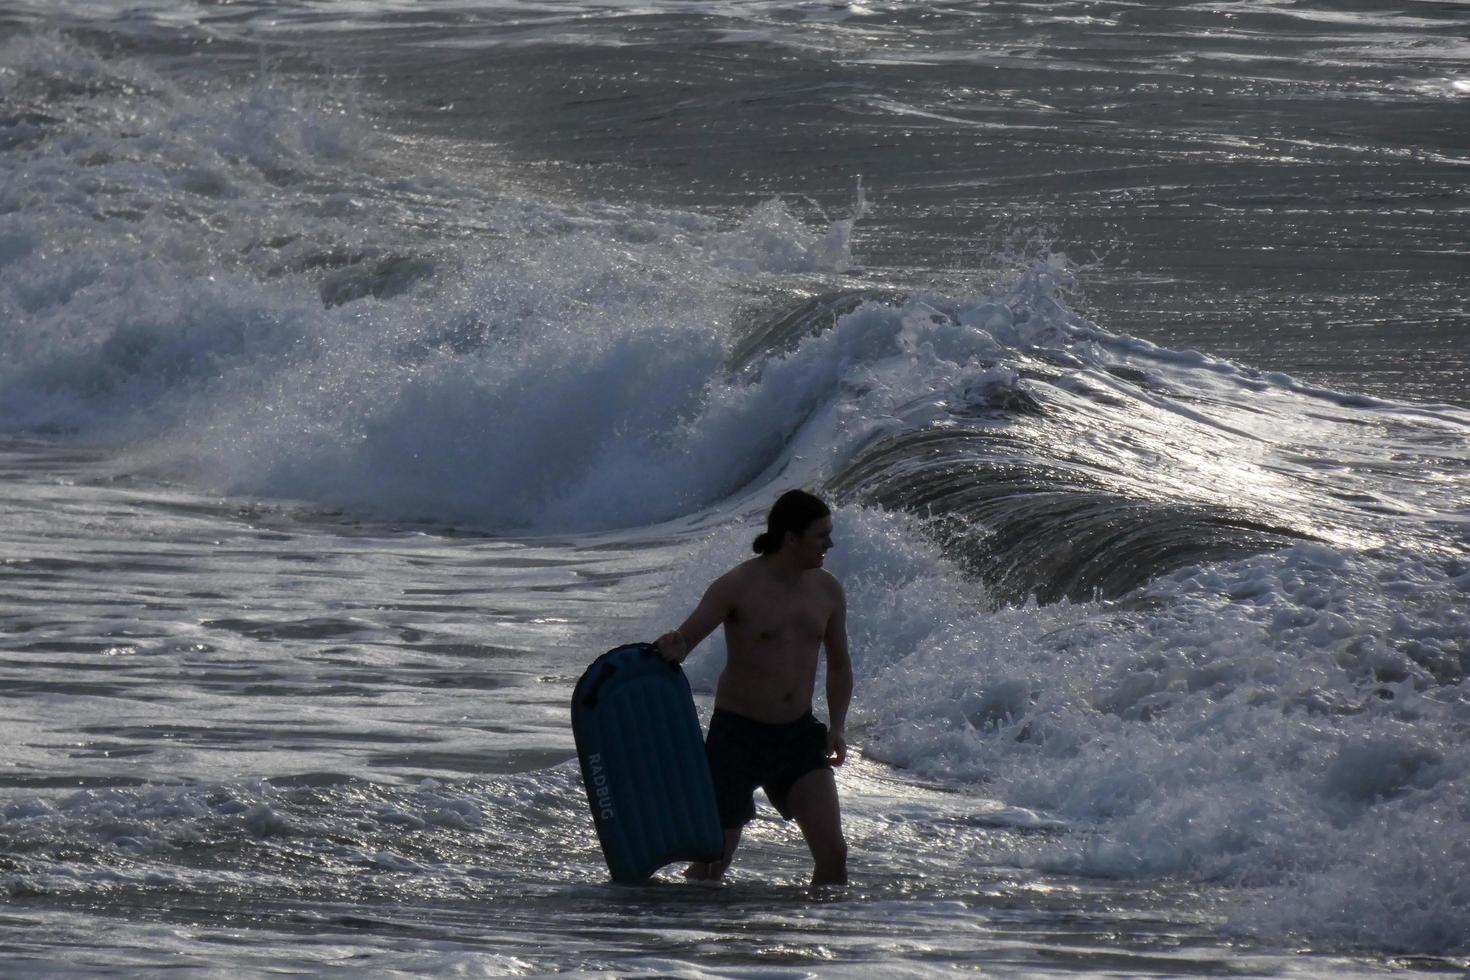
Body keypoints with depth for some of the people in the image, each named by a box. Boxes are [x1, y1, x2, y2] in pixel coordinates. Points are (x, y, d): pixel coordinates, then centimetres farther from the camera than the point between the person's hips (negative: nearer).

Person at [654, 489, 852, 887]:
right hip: (738, 732, -4)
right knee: (712, 864, -4)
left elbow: (839, 666, 17)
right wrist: (670, 649, -41)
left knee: (833, 853, -8)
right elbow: (684, 639, -16)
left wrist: (836, 727, 3)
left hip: (798, 734, 4)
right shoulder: (738, 586, -11)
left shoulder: (827, 590, 5)